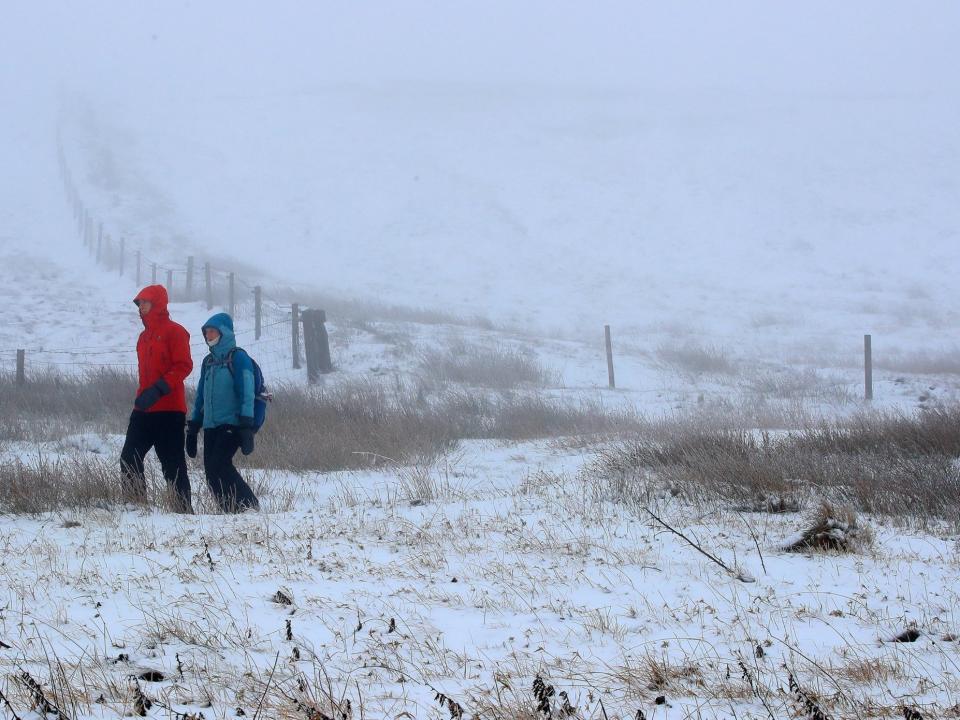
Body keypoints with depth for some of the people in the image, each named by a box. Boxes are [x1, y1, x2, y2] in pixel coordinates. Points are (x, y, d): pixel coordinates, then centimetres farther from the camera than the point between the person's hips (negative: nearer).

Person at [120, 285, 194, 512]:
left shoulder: (174, 332, -6)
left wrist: (159, 390, -23)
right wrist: (143, 395, 16)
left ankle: (183, 508, -1)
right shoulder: (145, 336, 19)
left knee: (172, 463, -6)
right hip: (144, 409, 8)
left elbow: (184, 366, -14)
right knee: (129, 458, 1)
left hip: (169, 409, -8)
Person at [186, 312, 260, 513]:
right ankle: (232, 510, 4)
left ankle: (249, 506, -12)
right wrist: (192, 428, 20)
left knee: (218, 465, -19)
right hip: (211, 426, 7)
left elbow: (246, 393, -11)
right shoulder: (208, 361, 18)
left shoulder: (238, 358, -4)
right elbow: (201, 396, 23)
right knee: (211, 470, -1)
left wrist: (246, 427, -18)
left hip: (232, 425, -7)